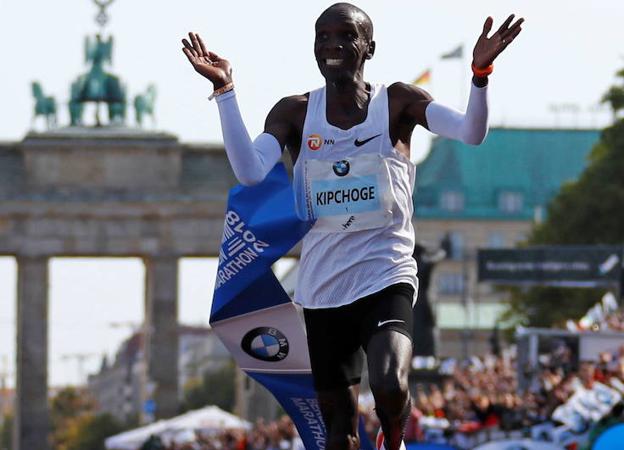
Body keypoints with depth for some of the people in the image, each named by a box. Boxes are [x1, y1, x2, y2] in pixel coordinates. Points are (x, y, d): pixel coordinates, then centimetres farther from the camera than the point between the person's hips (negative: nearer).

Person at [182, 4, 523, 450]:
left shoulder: (397, 103, -3)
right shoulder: (296, 113, 2)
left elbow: (471, 132, -17)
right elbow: (250, 171, -14)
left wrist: (480, 73, -34)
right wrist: (224, 89, -19)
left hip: (386, 279, -3)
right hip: (323, 290, 3)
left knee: (390, 386, -29)